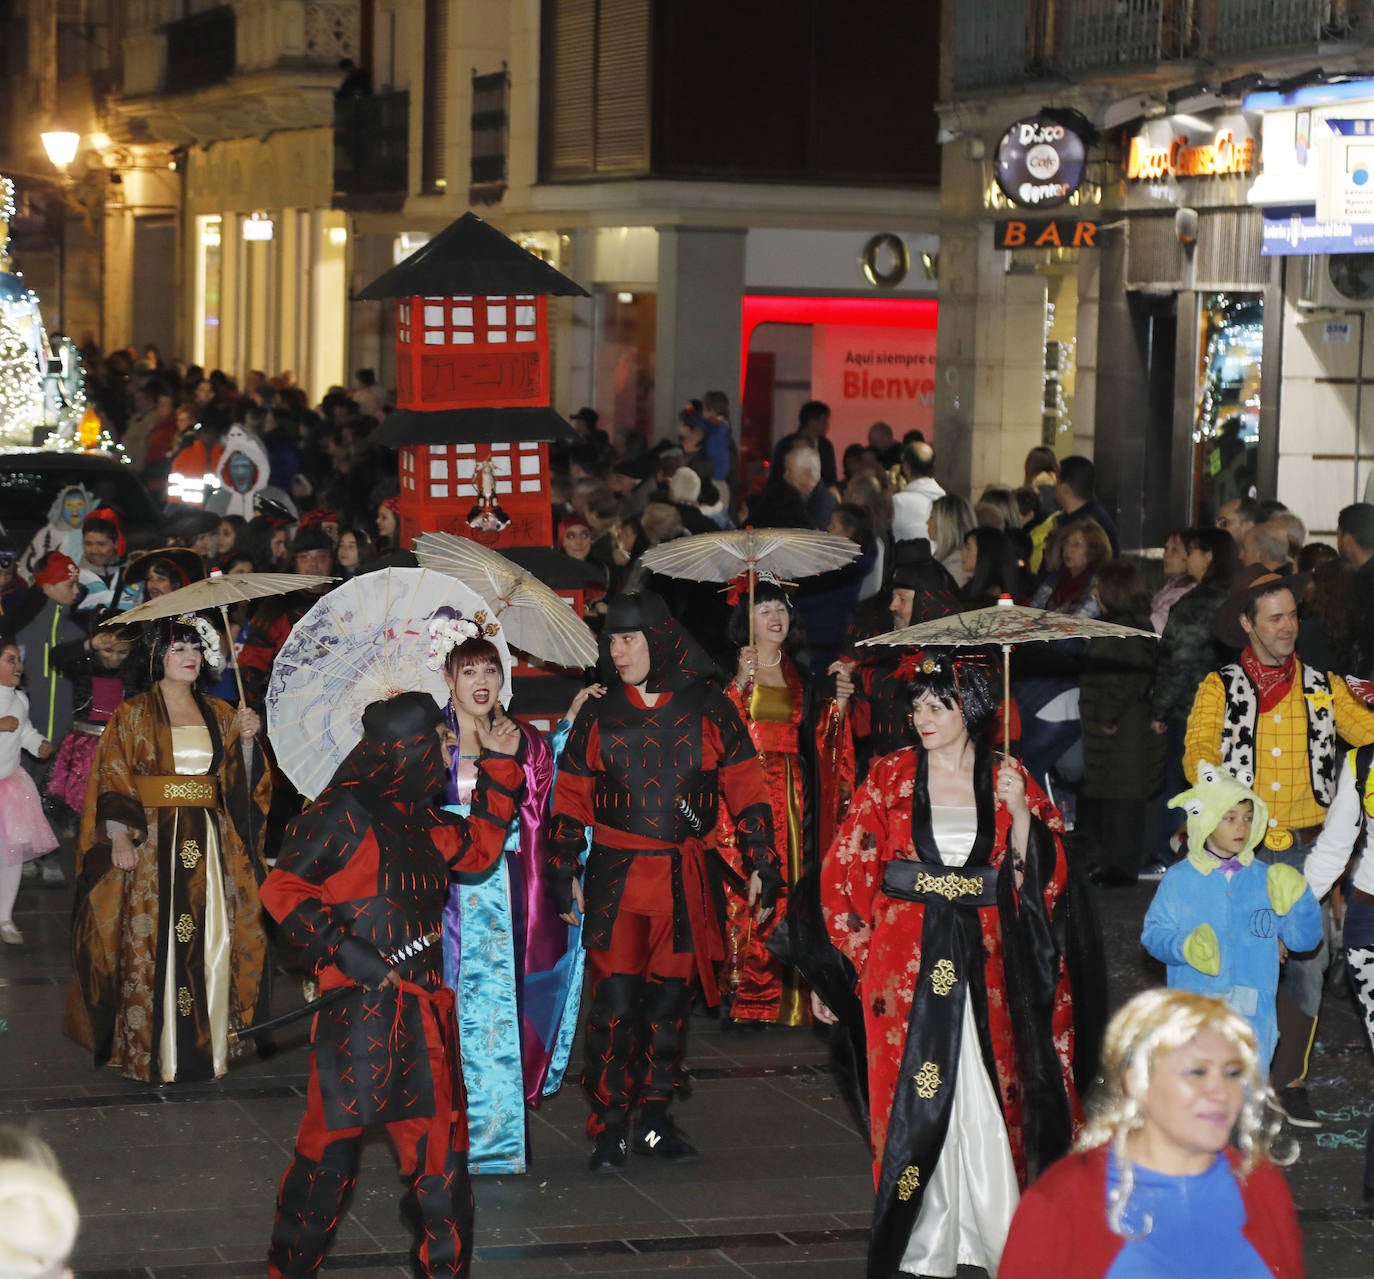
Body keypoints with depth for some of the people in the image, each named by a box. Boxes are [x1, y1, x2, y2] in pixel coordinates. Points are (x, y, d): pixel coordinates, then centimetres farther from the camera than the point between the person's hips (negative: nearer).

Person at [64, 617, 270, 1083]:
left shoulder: (219, 715, 14)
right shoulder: (133, 716, 2)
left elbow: (240, 782, 11)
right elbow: (112, 780, -5)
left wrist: (247, 740, -6)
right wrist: (119, 838, -16)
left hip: (211, 848, 4)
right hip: (153, 843, -4)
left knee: (211, 941, 1)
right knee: (152, 944, -6)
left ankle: (207, 1042, 9)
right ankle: (150, 1050, -1)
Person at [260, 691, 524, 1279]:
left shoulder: (422, 822, 15)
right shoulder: (345, 814, -9)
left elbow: (479, 846, 31)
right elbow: (282, 889, -11)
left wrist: (498, 766, 25)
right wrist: (347, 952, -17)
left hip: (425, 1010, 7)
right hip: (358, 1009, -7)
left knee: (439, 1143, 7)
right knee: (333, 1143, -1)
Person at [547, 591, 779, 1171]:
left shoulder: (708, 709, 3)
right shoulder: (599, 715, 6)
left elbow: (745, 790, 5)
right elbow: (571, 798, 9)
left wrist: (761, 863, 0)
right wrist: (564, 872, 3)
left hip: (683, 878, 1)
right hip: (615, 875, -1)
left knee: (670, 998, 6)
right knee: (615, 998, -7)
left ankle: (656, 1117, 18)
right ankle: (609, 1126, -1)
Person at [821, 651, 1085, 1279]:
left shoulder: (1010, 780, 5)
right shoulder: (891, 777, 4)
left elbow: (1040, 875, 1)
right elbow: (846, 867, 5)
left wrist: (1020, 811, -12)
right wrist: (864, 944, 0)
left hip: (987, 963, 1)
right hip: (908, 962, 0)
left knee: (992, 1096, 0)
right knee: (917, 1098, -2)